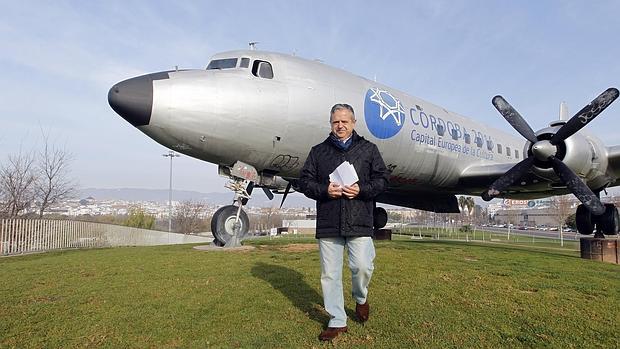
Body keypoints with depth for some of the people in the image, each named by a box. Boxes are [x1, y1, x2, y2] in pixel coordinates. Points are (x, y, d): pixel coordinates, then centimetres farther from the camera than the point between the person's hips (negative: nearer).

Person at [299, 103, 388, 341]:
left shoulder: (368, 149, 11)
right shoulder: (318, 151, 13)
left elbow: (382, 179, 7)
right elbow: (304, 181, 9)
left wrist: (361, 190, -11)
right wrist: (324, 190, -10)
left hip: (359, 222, -1)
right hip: (328, 223, 2)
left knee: (362, 267, -8)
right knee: (330, 274, 5)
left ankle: (360, 298, 27)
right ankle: (337, 322, 20)